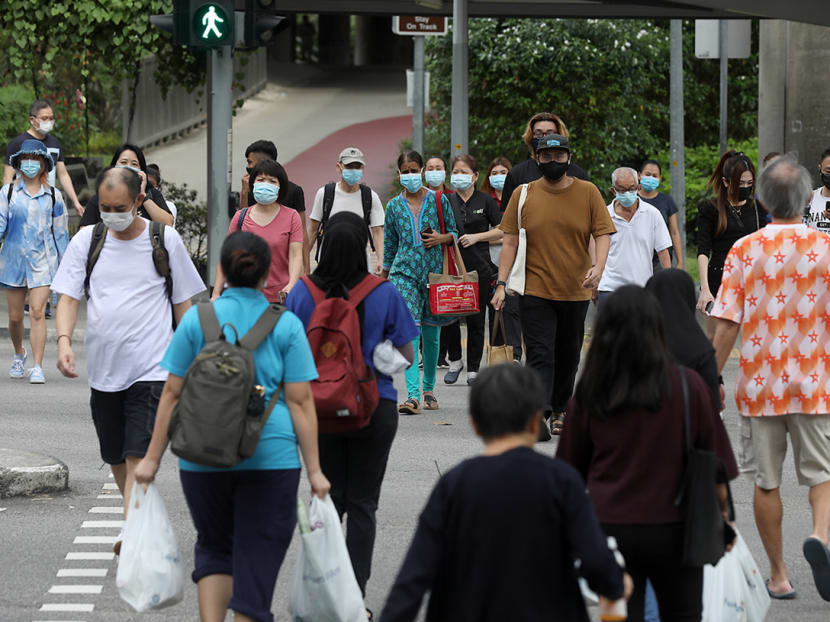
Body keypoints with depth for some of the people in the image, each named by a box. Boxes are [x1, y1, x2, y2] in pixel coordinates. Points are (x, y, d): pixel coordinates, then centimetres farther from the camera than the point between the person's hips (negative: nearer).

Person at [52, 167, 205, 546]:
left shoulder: (165, 240, 0)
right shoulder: (86, 241, 5)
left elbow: (183, 303, 7)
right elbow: (68, 297, 1)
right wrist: (64, 340, -18)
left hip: (152, 369, -4)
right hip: (103, 369, 4)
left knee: (138, 457, -15)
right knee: (116, 459, 14)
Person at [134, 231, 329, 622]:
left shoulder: (197, 320, 2)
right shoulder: (286, 326, 0)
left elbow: (172, 393, 2)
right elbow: (300, 401, -3)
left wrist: (153, 458, 7)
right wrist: (314, 469, 0)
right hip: (270, 458, -1)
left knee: (214, 547, 19)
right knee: (257, 559, 5)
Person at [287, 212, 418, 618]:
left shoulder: (302, 293, -8)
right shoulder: (384, 295, -12)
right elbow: (406, 355, -3)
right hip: (374, 409, -1)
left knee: (327, 499, 14)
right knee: (363, 504, 8)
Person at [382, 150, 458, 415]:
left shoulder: (439, 201, 3)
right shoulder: (394, 206, 7)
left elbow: (454, 232, 11)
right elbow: (389, 245, 14)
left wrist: (441, 238, -12)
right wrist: (383, 279, 15)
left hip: (433, 271, 0)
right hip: (404, 272, 0)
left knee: (431, 333, 7)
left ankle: (429, 388, 26)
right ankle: (412, 395, -23)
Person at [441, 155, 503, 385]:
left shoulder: (485, 201, 3)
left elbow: (501, 230, 2)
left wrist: (476, 237, -10)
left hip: (479, 268, -2)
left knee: (475, 320, 1)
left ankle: (473, 369, 10)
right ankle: (455, 361, 14)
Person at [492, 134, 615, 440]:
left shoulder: (587, 192, 2)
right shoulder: (524, 195, 2)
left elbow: (602, 234, -1)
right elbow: (510, 241, 2)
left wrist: (598, 266, -19)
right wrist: (501, 283, -4)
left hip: (575, 291, 2)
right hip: (535, 289, -2)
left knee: (568, 355, 12)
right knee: (540, 354, -12)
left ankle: (560, 409, 28)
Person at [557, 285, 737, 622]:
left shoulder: (589, 395, -5)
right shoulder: (687, 386, -9)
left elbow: (571, 468, 5)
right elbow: (714, 460, -2)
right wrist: (722, 517, 10)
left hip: (608, 527, 1)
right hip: (671, 530, -1)